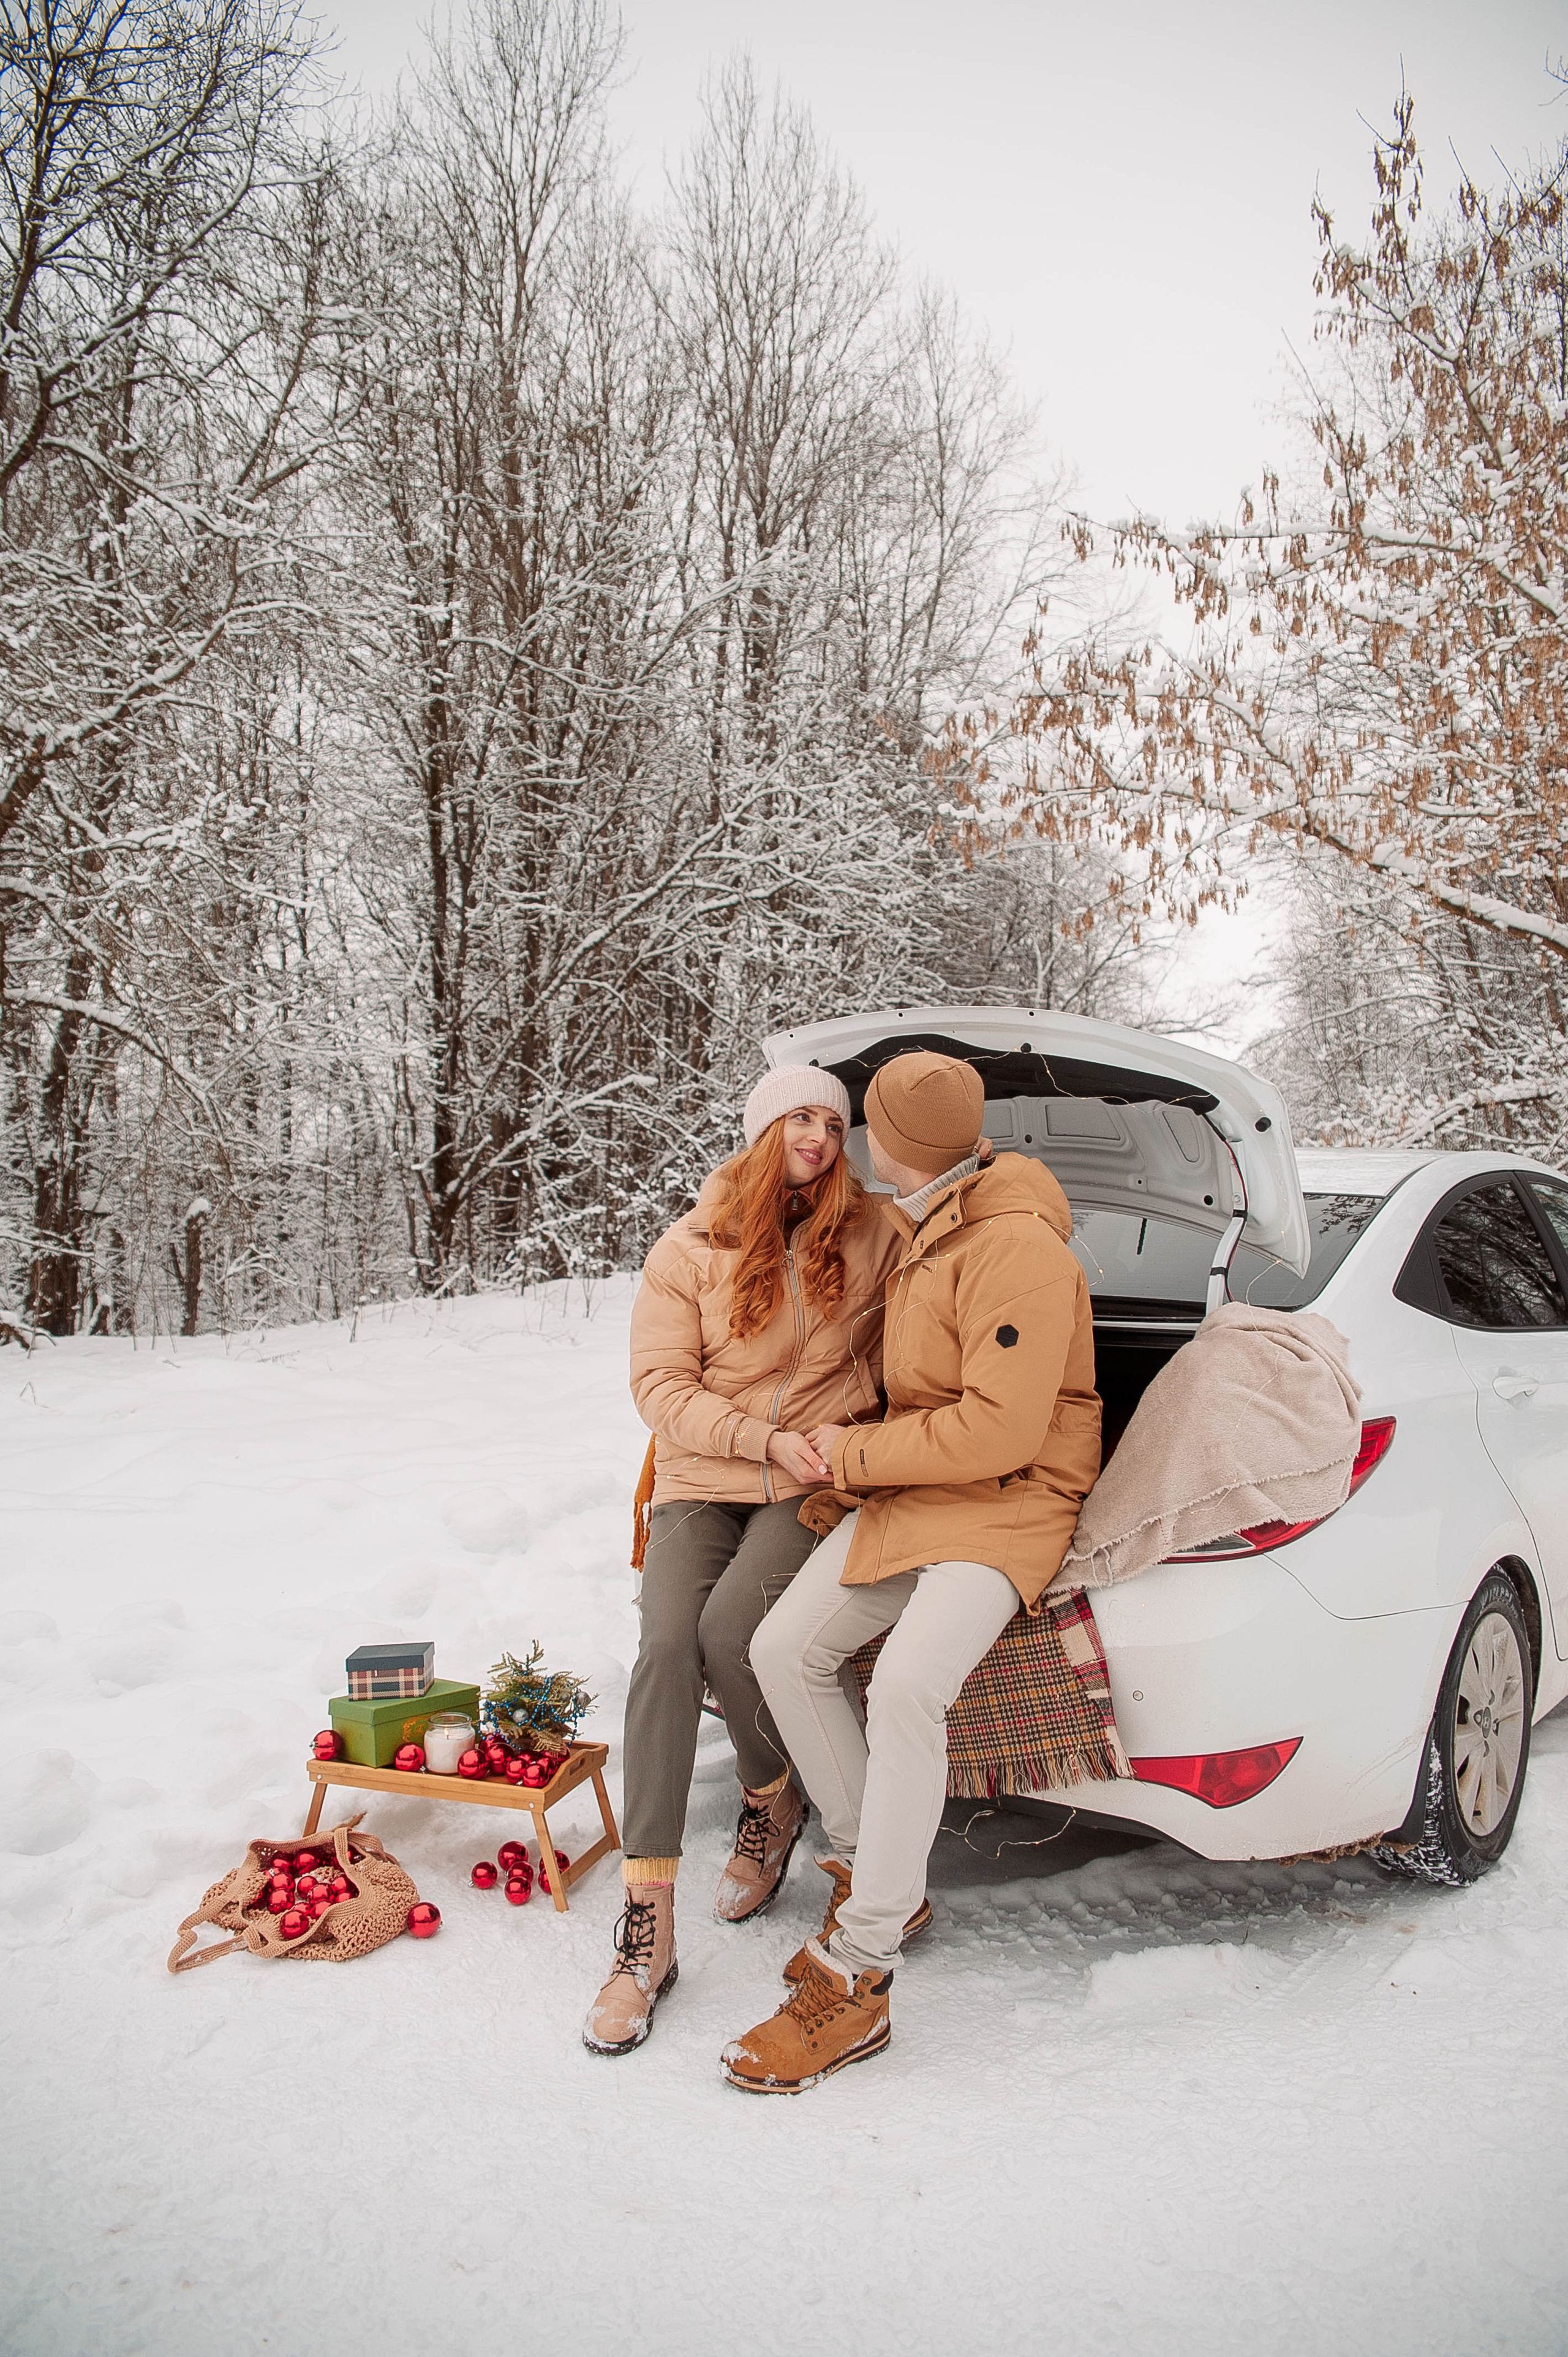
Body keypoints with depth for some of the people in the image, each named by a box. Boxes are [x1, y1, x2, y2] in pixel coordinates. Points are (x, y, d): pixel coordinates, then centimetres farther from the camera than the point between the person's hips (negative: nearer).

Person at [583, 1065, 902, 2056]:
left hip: (815, 1486, -1)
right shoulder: (692, 1249, 1)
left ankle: (774, 1803, 6)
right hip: (701, 1480, 1)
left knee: (728, 1627, -27)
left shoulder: (873, 1235, 4)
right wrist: (764, 1439, -15)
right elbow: (660, 1383, -2)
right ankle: (649, 1929, -17)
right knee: (666, 1645, -23)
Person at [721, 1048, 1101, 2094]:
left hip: (1011, 1501, -9)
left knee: (906, 1689, -29)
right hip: (910, 1491, 9)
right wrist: (860, 1453, 15)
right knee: (785, 1649, -3)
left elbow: (998, 1429, -24)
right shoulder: (922, 1232, 10)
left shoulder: (1016, 1250, -21)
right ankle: (879, 1881, 10)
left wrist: (855, 1454, -15)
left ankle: (854, 1982, -20)